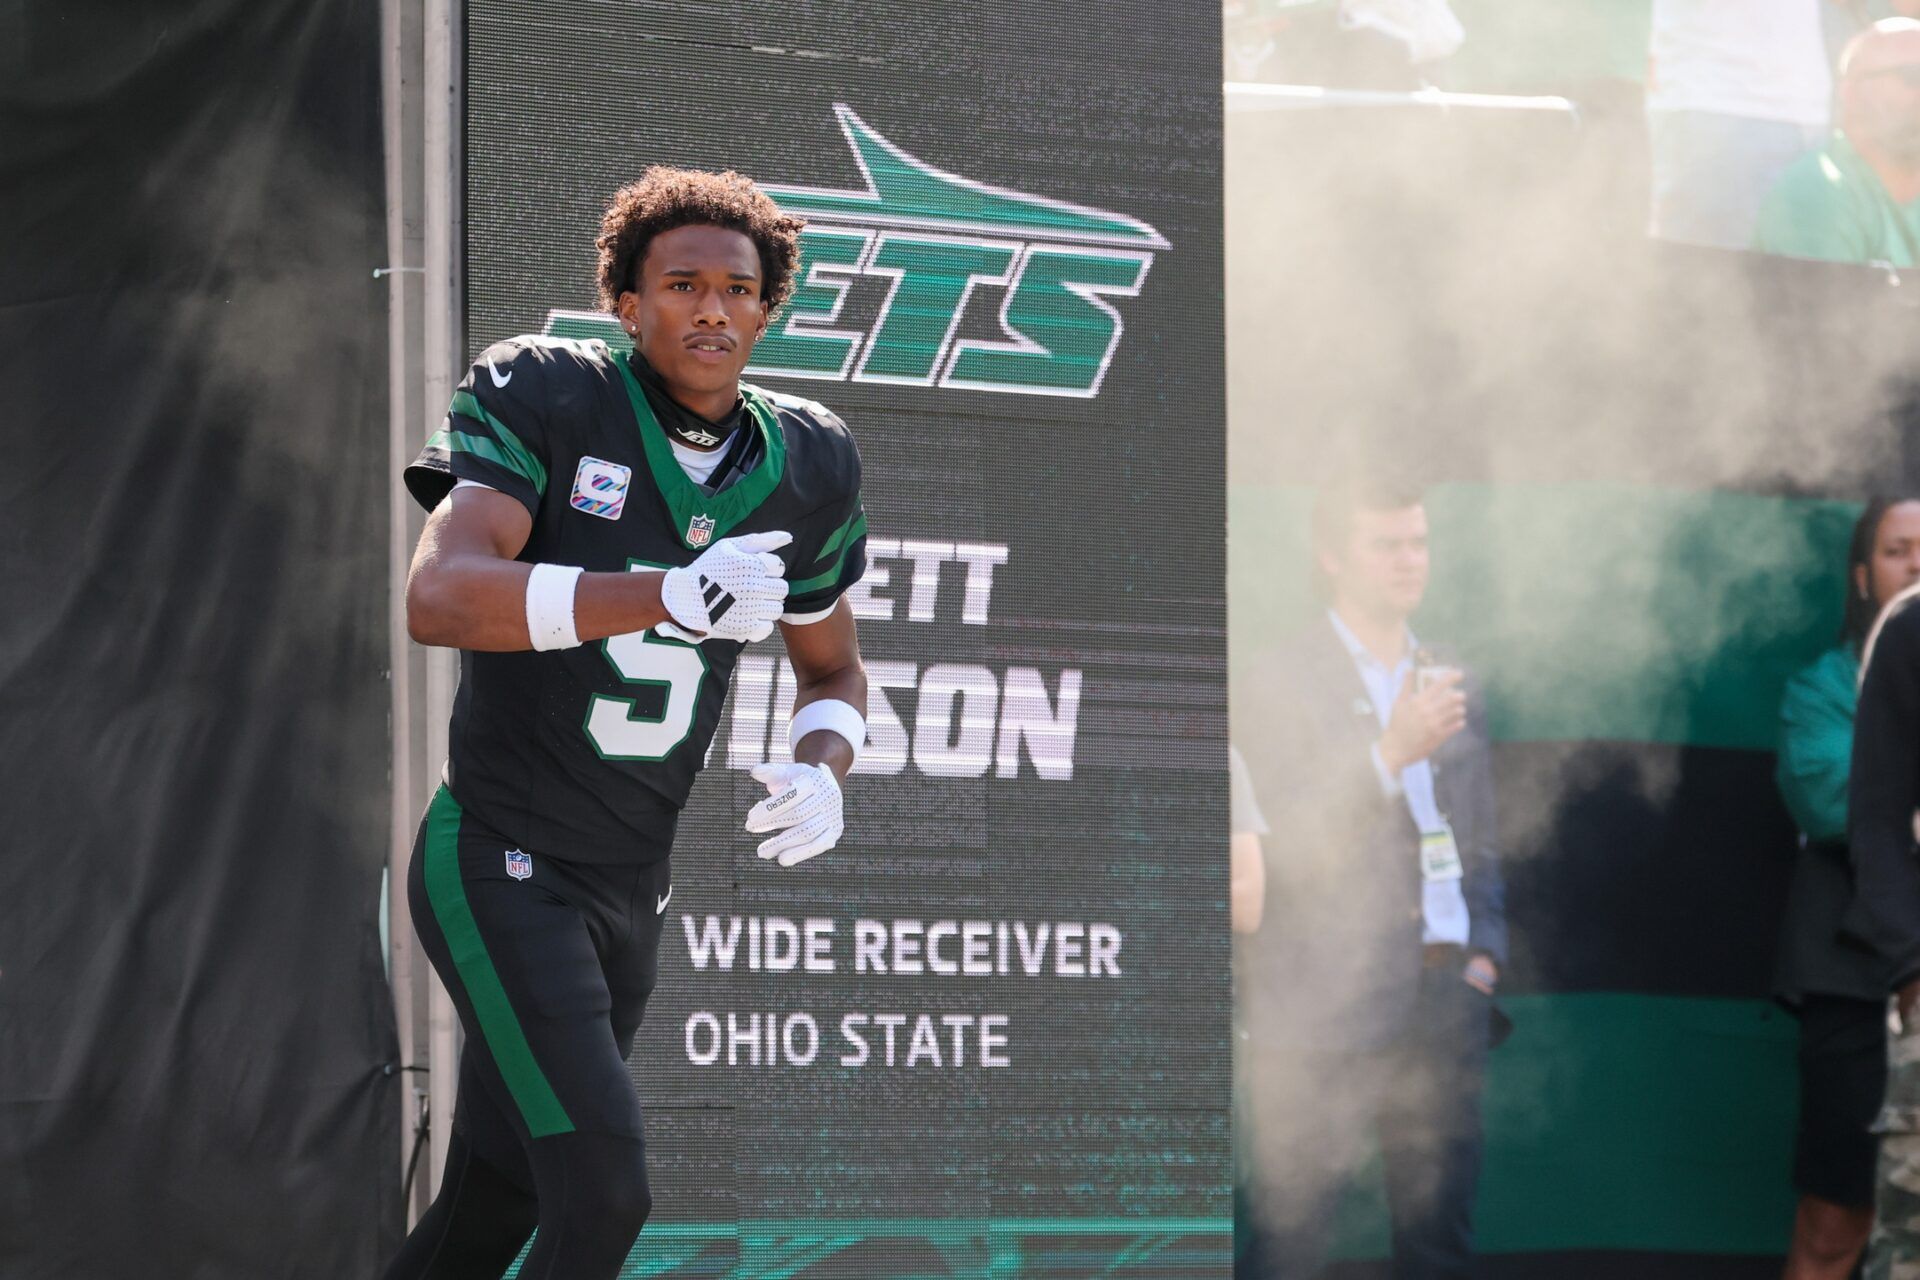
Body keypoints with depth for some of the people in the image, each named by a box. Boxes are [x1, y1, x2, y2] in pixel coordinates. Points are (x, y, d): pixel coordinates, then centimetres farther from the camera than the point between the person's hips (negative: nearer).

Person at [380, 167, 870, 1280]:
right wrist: (674, 598, -40)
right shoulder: (542, 400, -13)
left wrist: (822, 771, -5)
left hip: (629, 893, 6)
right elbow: (439, 596, -28)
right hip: (498, 866, -6)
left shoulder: (802, 468, 4)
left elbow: (833, 667, 20)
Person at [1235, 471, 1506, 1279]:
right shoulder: (1282, 683, -3)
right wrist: (1391, 753, -22)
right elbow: (1293, 845, -12)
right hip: (1323, 1006, -6)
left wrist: (1484, 950, 9)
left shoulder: (1448, 683, 16)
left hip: (1440, 1000, 6)